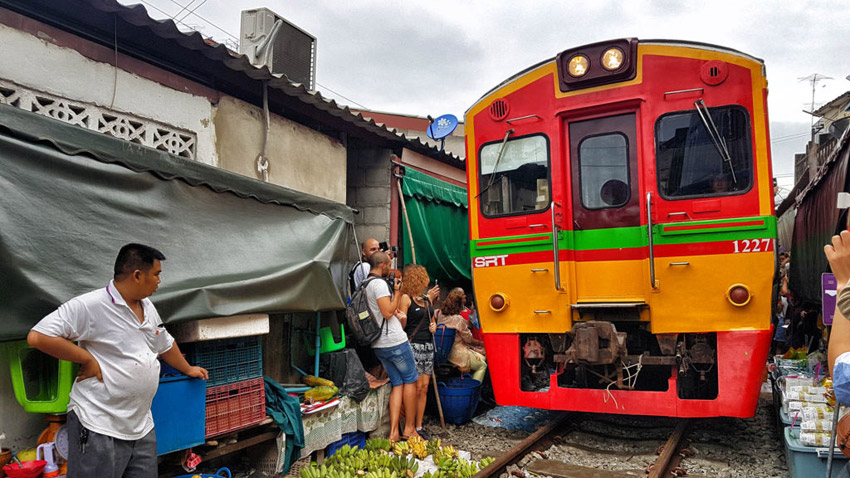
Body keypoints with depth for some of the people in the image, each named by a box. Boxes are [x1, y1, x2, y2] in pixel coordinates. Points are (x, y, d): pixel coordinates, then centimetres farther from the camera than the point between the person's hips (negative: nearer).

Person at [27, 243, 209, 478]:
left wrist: (187, 369, 37)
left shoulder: (147, 306, 11)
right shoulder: (89, 305, -15)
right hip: (99, 428, -7)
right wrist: (88, 359, -16)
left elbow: (165, 344, 26)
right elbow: (37, 336, -19)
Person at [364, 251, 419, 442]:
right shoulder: (379, 283, -14)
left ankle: (393, 432, 5)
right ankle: (409, 428, 10)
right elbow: (388, 313, -20)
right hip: (395, 341, -9)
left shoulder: (364, 285, 16)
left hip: (380, 345, 9)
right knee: (410, 380, 5)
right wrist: (397, 292, -10)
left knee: (398, 384, 10)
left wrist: (396, 313, 16)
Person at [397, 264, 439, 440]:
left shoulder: (428, 297, 13)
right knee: (416, 387, -6)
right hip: (413, 345, -7)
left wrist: (434, 326, 4)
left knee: (424, 387, 8)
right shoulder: (406, 298, -8)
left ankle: (419, 427, 16)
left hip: (428, 346, 7)